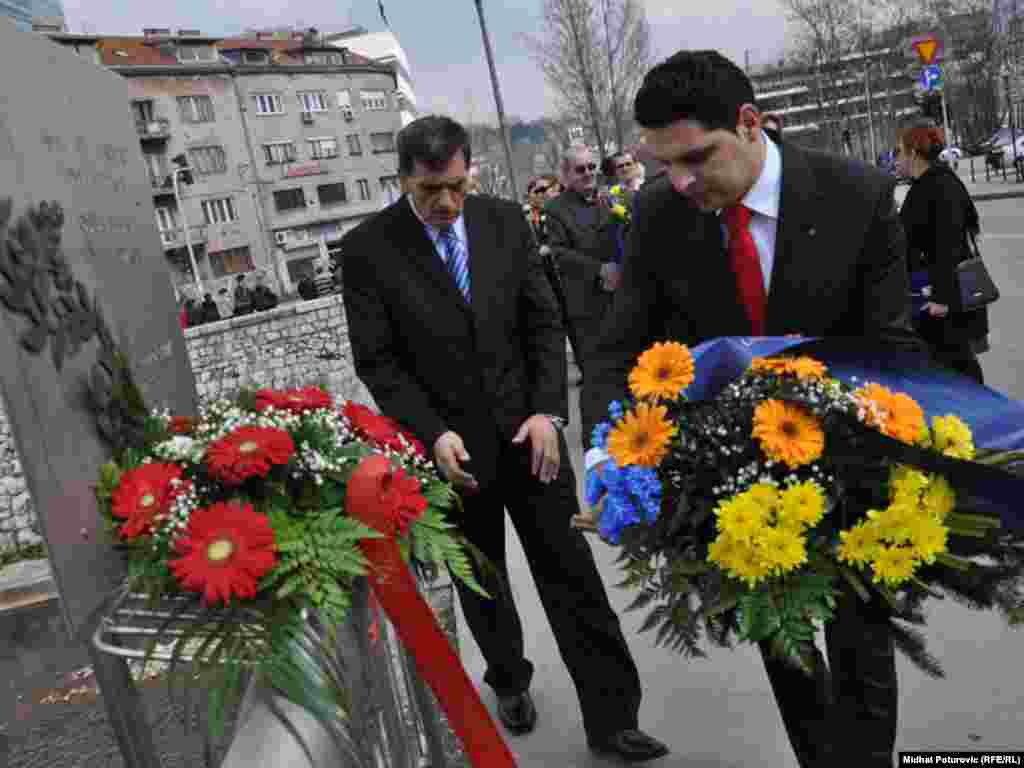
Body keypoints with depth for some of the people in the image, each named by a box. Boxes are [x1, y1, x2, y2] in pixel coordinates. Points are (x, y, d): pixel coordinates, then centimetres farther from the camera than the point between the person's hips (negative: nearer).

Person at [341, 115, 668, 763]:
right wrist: (433, 433, -18)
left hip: (527, 430, 2)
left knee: (572, 573, 4)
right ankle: (510, 680, 43)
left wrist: (548, 411, -9)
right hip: (449, 445, -1)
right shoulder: (369, 248, -8)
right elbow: (377, 360, -8)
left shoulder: (506, 221, -1)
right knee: (481, 581, 17)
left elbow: (544, 323, 1)